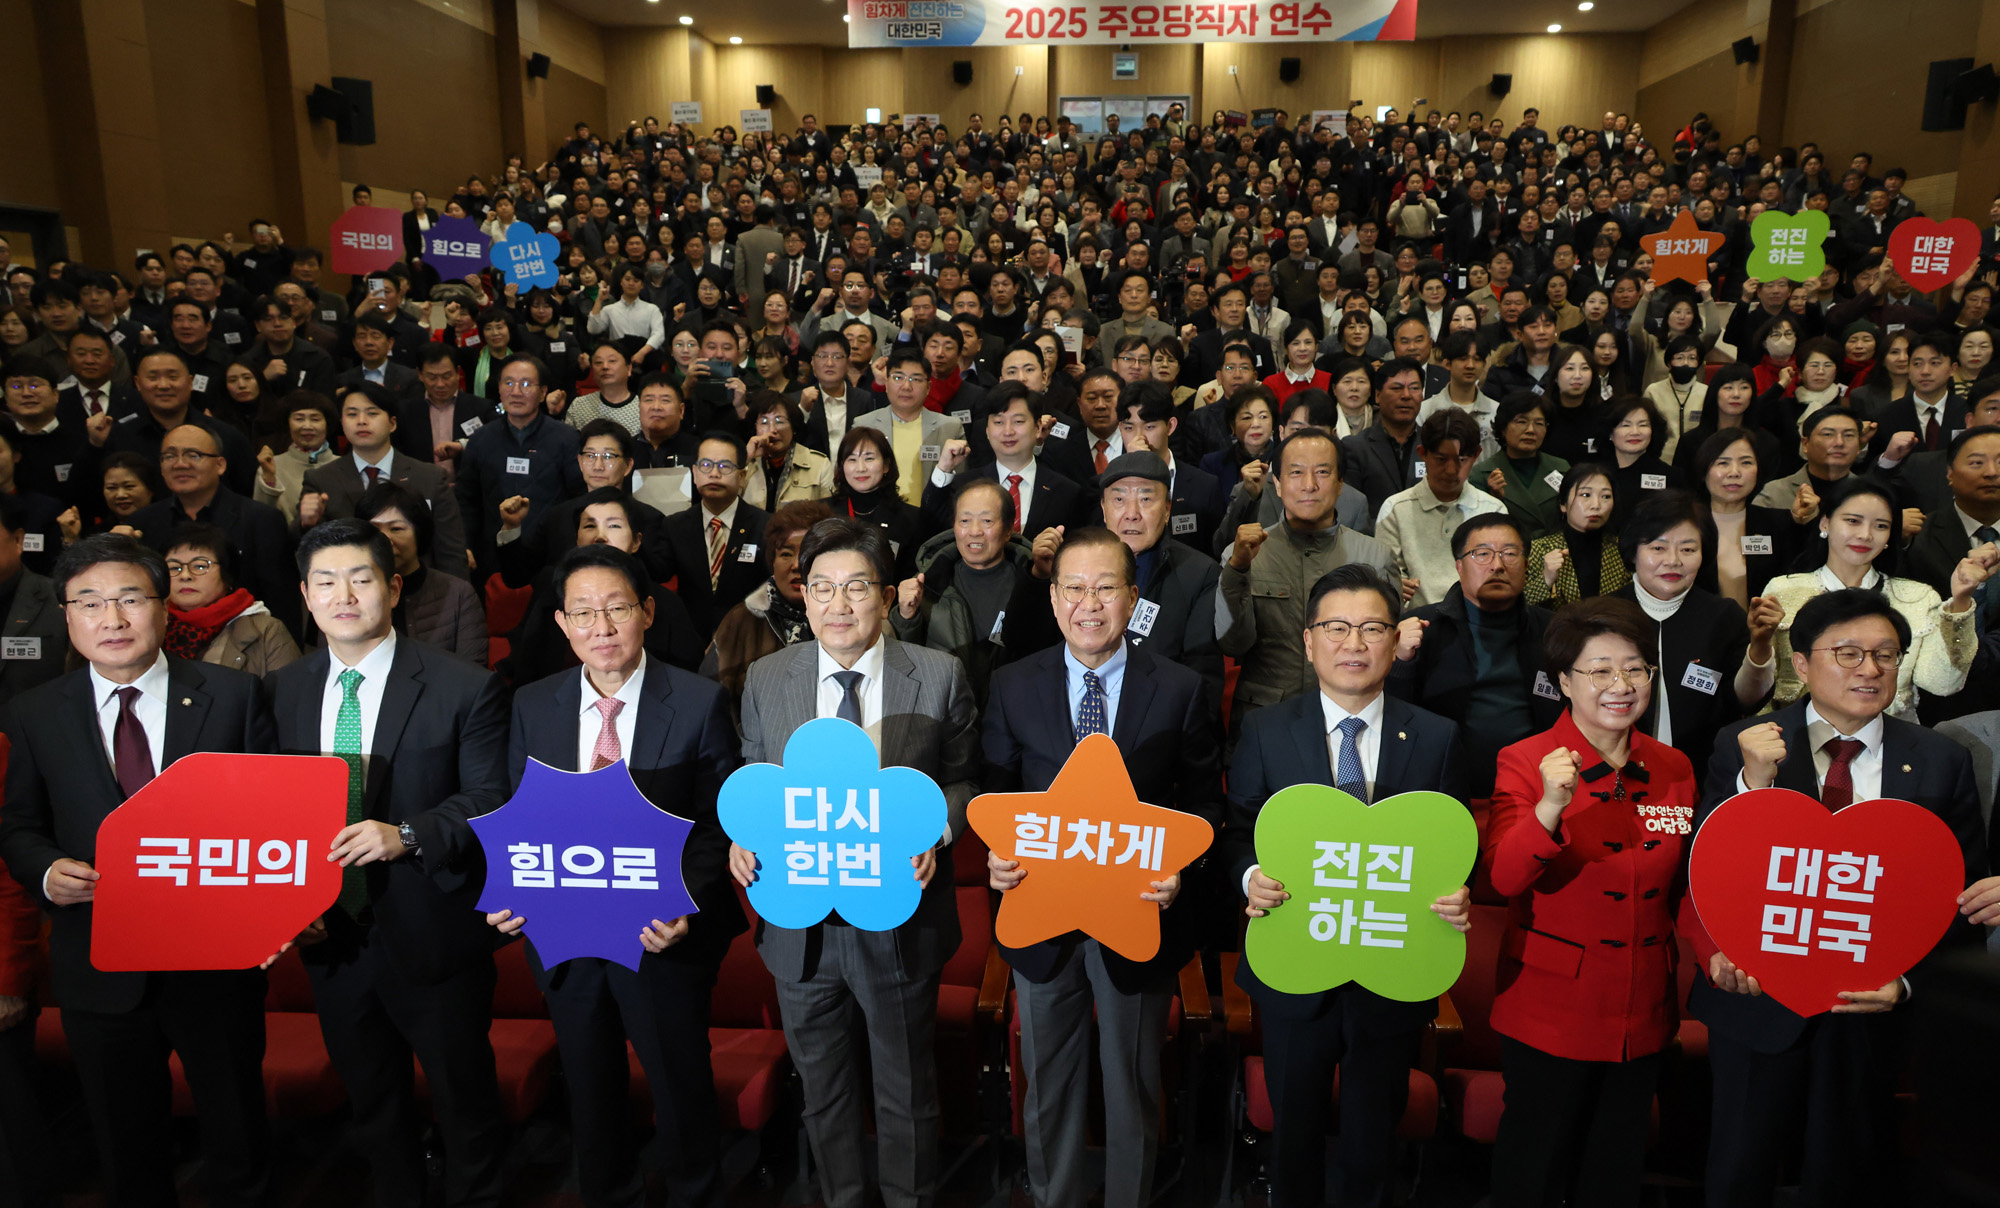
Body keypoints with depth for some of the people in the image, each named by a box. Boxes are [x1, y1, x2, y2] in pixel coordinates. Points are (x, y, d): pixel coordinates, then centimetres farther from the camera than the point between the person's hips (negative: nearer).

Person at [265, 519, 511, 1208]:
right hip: (331, 937, 4)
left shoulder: (464, 689, -11)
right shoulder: (281, 693, 4)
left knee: (465, 1100, 12)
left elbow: (491, 799, -12)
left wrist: (407, 835, -25)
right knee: (372, 1106, 23)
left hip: (434, 937, -4)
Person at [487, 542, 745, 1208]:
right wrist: (510, 896, -12)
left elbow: (718, 822, -10)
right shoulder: (531, 706, -1)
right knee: (591, 1095, 22)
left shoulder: (700, 703, -11)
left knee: (681, 1088, 16)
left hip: (662, 936, -3)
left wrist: (685, 906, -24)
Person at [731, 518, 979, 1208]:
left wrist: (936, 832, -18)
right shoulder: (765, 680, -3)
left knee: (906, 1091, 18)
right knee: (821, 1091, 21)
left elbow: (962, 779, 1)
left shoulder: (940, 678, -9)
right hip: (799, 926, 2)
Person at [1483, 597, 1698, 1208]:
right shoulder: (1525, 761, -12)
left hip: (1643, 1012, 5)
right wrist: (1551, 805, -38)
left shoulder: (1674, 768, 3)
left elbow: (1681, 886, 15)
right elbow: (1504, 877, -24)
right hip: (1552, 1007, -4)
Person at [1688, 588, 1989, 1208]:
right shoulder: (1744, 747, -5)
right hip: (1759, 997, -1)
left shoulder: (1941, 763, 0)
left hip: (1872, 1010, 1)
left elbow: (1966, 898, 3)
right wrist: (1752, 784, -23)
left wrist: (1909, 980, -10)